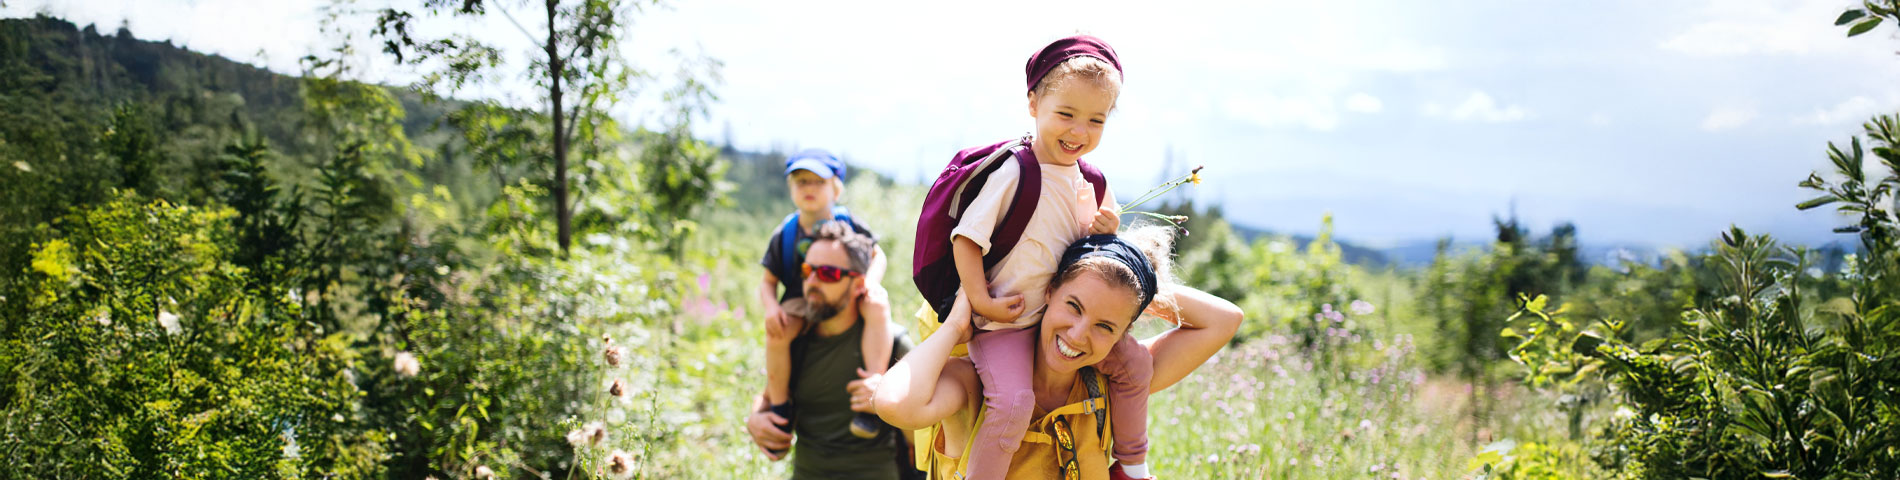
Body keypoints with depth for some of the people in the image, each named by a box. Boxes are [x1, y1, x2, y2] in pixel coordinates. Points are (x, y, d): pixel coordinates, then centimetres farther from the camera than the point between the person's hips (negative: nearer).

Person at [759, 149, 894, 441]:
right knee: (776, 331, -33)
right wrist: (771, 307, -17)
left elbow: (877, 255, 9)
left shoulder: (848, 225, 0)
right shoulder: (784, 235, 1)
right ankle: (780, 407, -11)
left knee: (879, 307, -35)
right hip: (802, 301, 0)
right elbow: (768, 282, 6)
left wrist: (871, 280, -14)